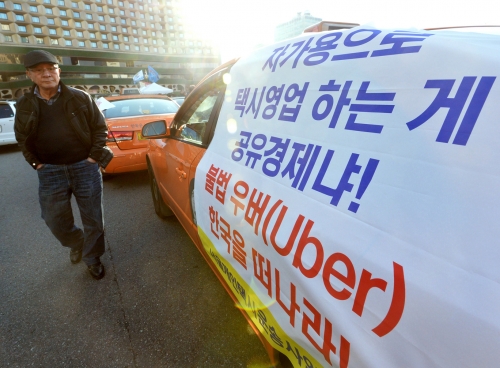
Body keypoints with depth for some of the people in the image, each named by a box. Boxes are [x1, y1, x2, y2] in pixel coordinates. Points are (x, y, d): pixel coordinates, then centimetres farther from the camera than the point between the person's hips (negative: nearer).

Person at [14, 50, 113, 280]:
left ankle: (92, 259, 25)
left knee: (93, 218, 5)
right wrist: (35, 162, 4)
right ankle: (77, 244, 42)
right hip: (49, 172, 3)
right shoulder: (25, 105, 5)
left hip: (85, 167, -2)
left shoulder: (80, 98, -2)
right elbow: (22, 137, 15)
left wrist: (95, 155, -6)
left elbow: (100, 127, 1)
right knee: (55, 220, 11)